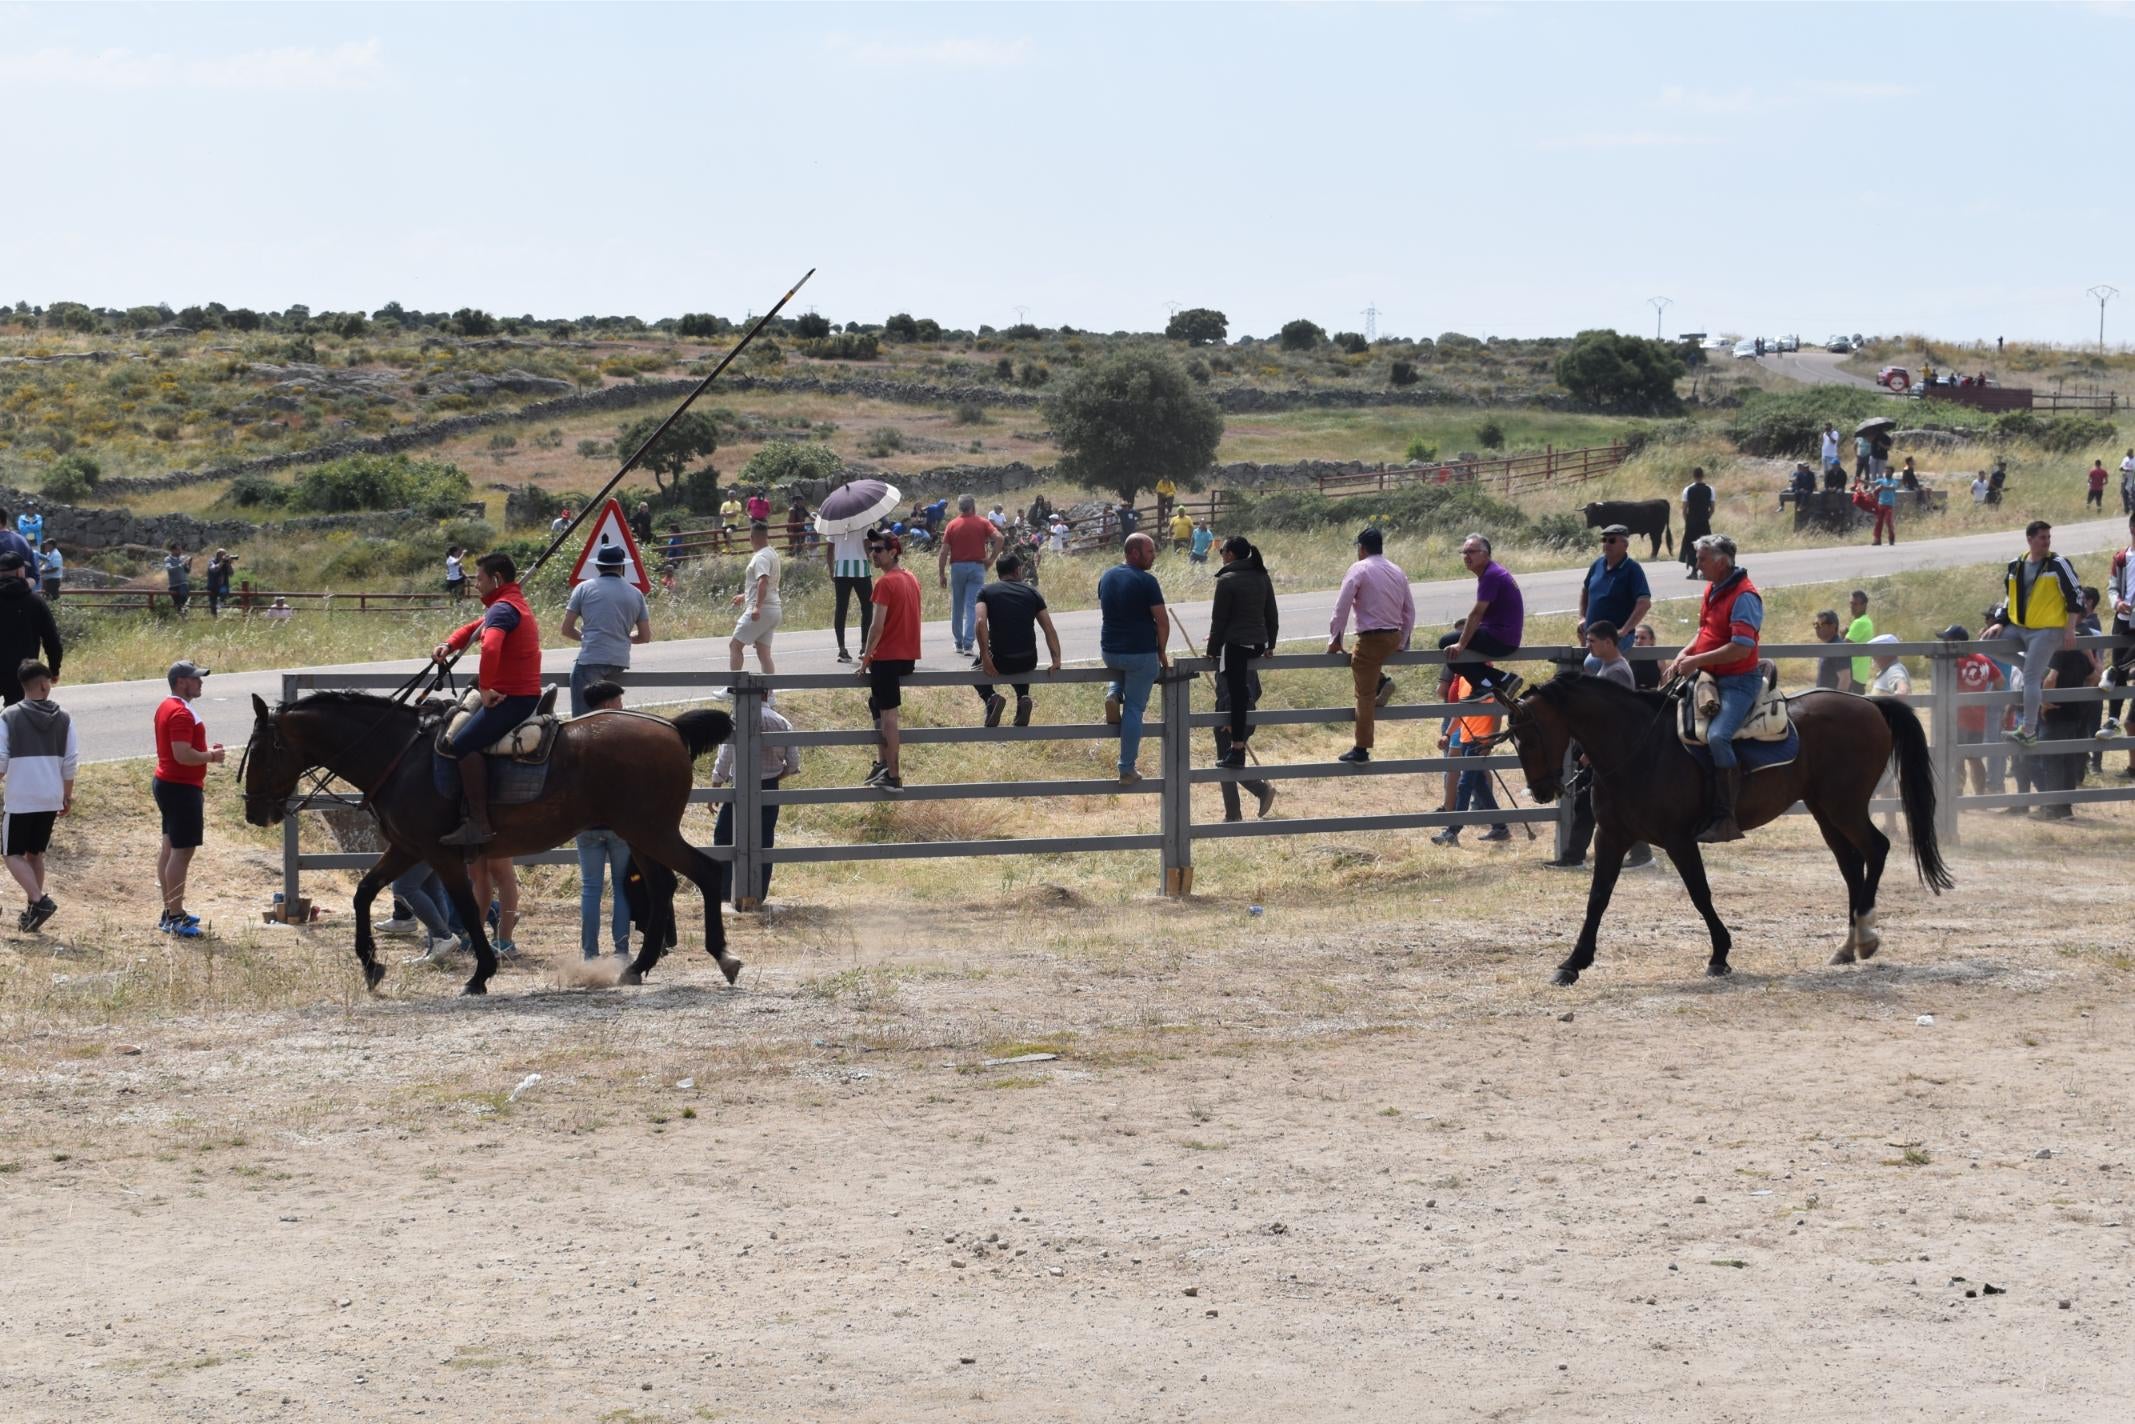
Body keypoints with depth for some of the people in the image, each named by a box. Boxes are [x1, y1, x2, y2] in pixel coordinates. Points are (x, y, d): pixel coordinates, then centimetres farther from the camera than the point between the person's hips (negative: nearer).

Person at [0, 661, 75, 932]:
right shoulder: (63, 718, 1)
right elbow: (71, 762, 3)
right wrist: (68, 796, 14)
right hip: (50, 799, 4)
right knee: (35, 854, 17)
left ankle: (38, 899, -14)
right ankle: (31, 909, 17)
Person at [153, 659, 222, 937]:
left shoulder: (168, 708, 14)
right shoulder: (181, 713, -20)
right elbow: (183, 755, -28)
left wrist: (206, 750, 12)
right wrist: (211, 757, -13)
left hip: (166, 783, 11)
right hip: (182, 788, -11)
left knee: (170, 847, 15)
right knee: (182, 851, -9)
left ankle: (171, 912, 23)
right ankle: (175, 919, -9)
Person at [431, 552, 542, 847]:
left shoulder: (502, 609, -15)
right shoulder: (514, 605, 20)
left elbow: (490, 647, -33)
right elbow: (474, 630, 24)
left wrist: (486, 688, -24)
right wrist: (449, 645, 4)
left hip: (511, 698, -11)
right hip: (525, 694, 11)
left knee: (463, 744, -23)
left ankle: (478, 825, -28)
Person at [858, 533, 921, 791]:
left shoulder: (885, 583, -16)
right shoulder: (910, 578, 11)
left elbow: (878, 626, -19)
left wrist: (866, 657, -9)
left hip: (887, 656, -9)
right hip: (907, 656, 9)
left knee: (888, 713, -4)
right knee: (876, 702, 23)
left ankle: (893, 777, -3)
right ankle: (883, 762, 19)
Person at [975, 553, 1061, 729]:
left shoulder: (986, 592, 4)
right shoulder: (1032, 592, 9)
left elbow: (981, 622, -13)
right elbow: (1049, 628, 1)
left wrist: (986, 658, -13)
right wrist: (1056, 661, -1)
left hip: (999, 661, -2)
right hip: (1028, 661, 2)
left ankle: (991, 697, 2)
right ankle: (1023, 698, 12)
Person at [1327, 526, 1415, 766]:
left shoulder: (1359, 569, -7)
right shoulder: (1397, 571, 12)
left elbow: (1342, 607, -12)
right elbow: (1409, 611, 15)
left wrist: (1335, 639, -5)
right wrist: (1402, 644, 23)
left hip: (1371, 637, -6)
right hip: (1394, 637, 6)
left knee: (1365, 696, -1)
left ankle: (1361, 751, 0)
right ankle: (1382, 683, 6)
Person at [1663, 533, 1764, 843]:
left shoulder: (1744, 596, -17)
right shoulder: (1712, 590, 13)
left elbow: (1741, 647, -24)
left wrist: (1697, 661, -20)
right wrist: (1684, 655, 6)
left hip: (1738, 681, -10)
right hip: (1709, 678, 10)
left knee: (1717, 736, -30)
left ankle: (1725, 819, -28)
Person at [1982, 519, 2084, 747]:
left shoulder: (2058, 565, -7)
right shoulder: (2015, 566, 10)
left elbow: (2075, 596, -7)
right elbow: (2009, 598, 19)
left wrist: (2069, 630, -11)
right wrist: (2000, 623, 6)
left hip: (2046, 630, -7)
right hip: (2017, 627, 7)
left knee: (2030, 678, -15)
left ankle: (2029, 731, -11)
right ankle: (2039, 673, 9)